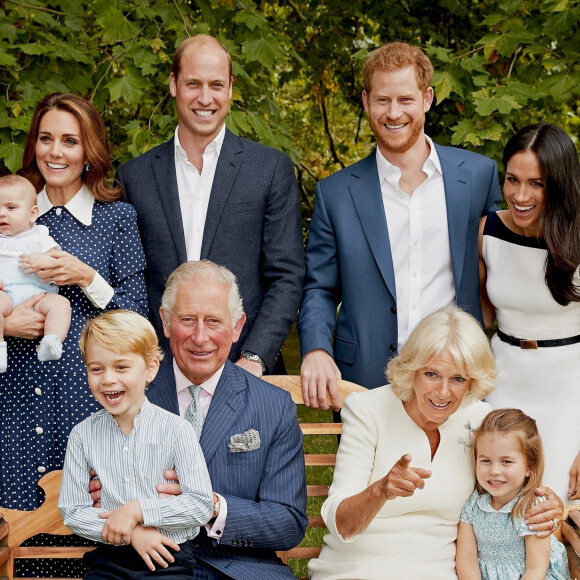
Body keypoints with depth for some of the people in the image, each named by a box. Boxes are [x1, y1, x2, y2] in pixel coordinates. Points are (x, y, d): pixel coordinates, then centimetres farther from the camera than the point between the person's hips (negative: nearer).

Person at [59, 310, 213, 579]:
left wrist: (137, 510, -14)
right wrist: (130, 534, -10)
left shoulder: (176, 430, -5)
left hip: (168, 558, -2)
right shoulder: (83, 434, 2)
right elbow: (71, 511, 1)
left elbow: (201, 506, -9)